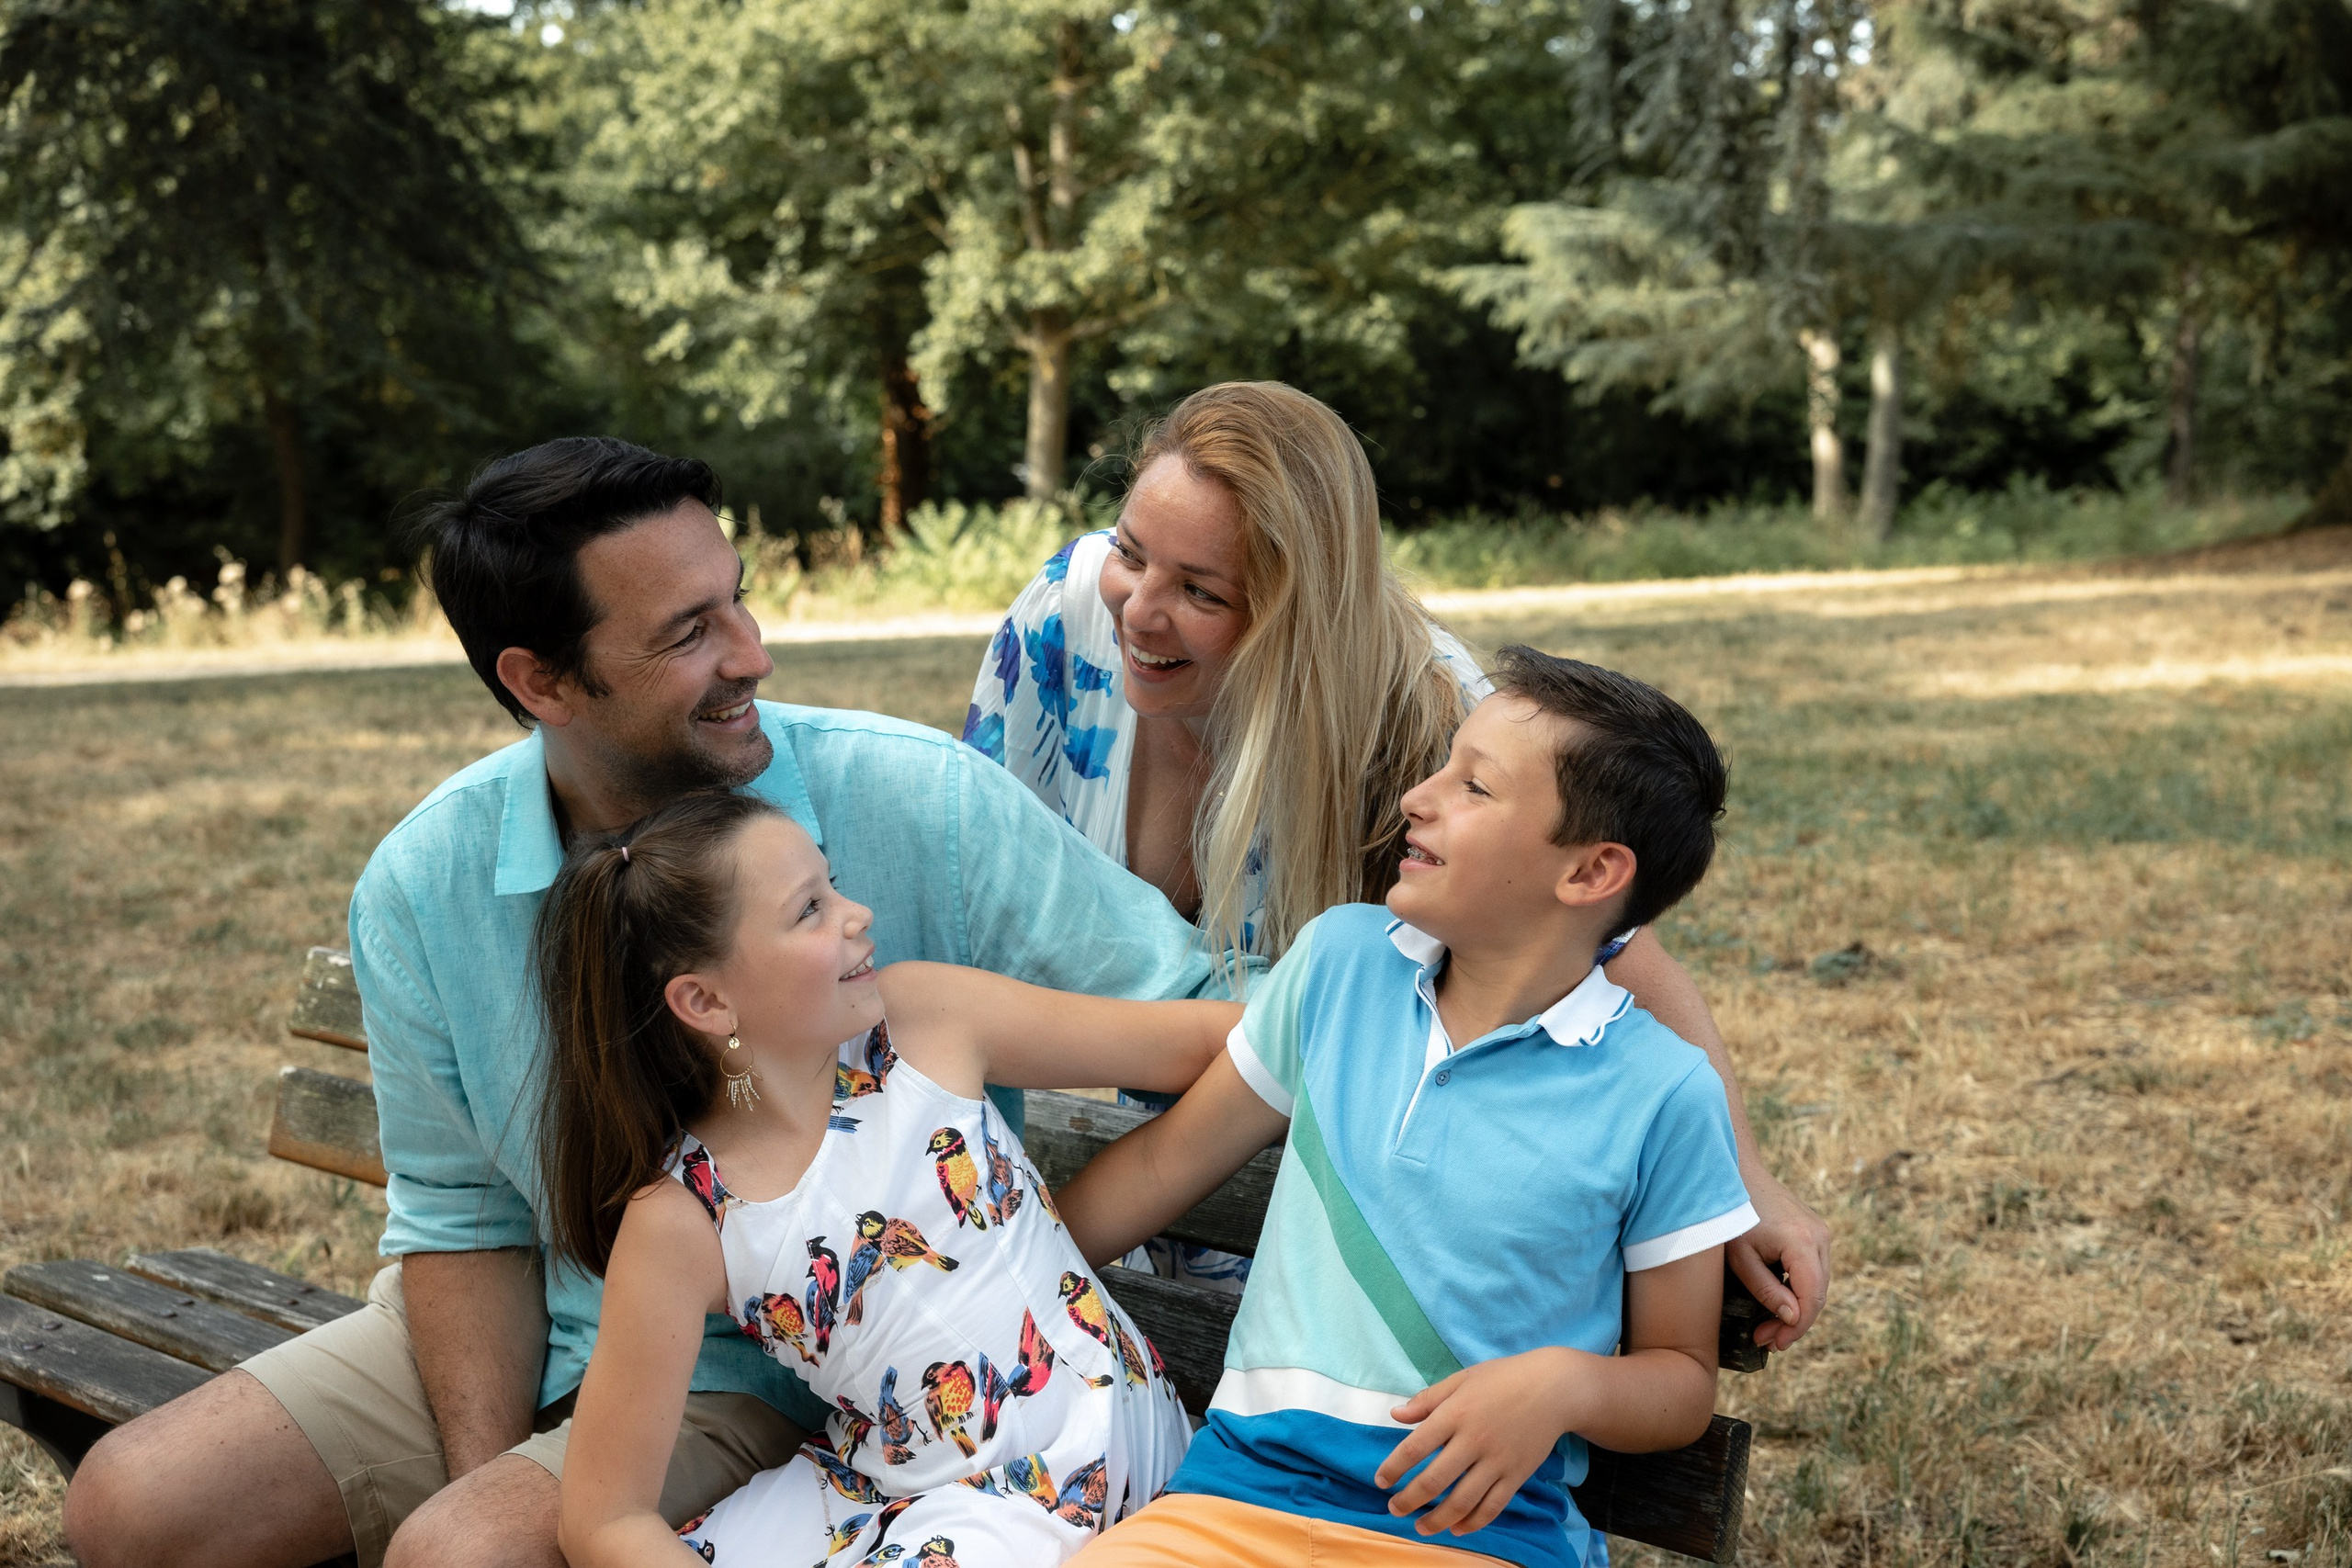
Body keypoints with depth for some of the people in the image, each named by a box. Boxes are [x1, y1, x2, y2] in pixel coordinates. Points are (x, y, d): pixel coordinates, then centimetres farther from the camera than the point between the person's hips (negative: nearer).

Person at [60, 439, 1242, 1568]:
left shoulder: (923, 807, -19)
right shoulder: (424, 887, -9)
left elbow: (1194, 1031, -16)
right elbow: (461, 1218, -1)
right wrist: (486, 1470, -11)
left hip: (772, 1376, -4)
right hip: (532, 1335, 4)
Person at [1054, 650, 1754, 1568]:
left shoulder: (1660, 1095, -2)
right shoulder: (1343, 958, 8)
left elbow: (1683, 1379, 7)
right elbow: (1165, 1162, 17)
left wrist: (1564, 1385, -13)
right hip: (1240, 1492, 2)